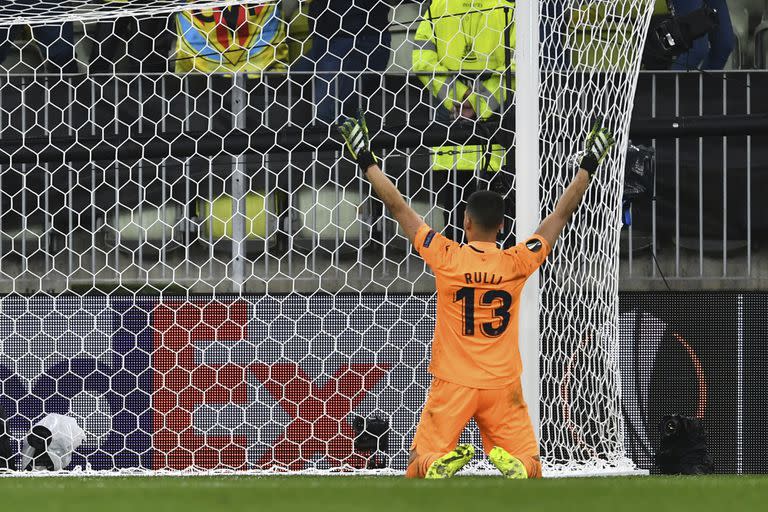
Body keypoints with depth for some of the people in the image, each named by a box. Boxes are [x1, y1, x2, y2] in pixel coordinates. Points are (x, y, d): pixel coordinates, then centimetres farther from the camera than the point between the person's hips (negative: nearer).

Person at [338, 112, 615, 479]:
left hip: (452, 385, -1)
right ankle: (512, 464, -27)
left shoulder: (446, 258, -9)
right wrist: (588, 167, 16)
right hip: (503, 385, 1)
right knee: (531, 470, 7)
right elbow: (562, 215, 6)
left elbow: (397, 208, -1)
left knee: (417, 468, 6)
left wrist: (367, 163, 8)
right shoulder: (517, 263, -6)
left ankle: (443, 462, -26)